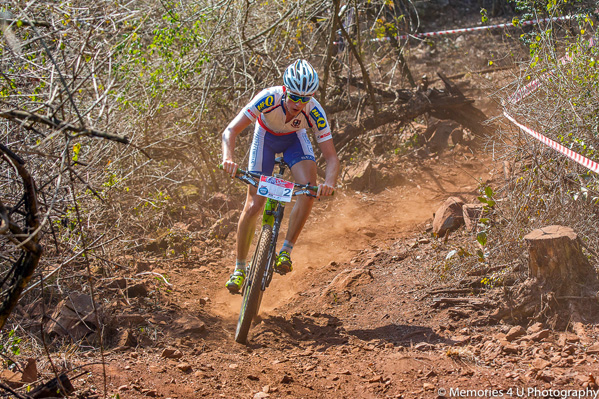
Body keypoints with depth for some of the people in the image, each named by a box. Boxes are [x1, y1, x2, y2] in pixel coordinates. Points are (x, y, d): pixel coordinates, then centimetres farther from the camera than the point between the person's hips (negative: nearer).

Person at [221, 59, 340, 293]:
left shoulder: (314, 112, -34)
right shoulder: (269, 98, -38)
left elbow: (331, 157, -32)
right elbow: (231, 131, -38)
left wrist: (329, 182, -53)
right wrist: (228, 158, -57)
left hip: (295, 139, 1)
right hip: (266, 137, -1)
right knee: (254, 204, -8)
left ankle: (286, 251, -13)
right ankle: (240, 267, 8)